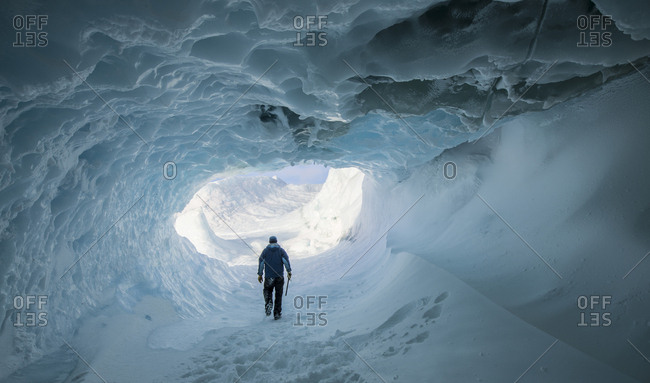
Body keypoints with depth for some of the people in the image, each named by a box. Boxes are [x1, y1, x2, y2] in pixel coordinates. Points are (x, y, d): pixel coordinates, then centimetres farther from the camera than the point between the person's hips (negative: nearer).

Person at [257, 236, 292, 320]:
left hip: (268, 276, 0)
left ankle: (268, 303, -10)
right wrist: (289, 272, -9)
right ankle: (277, 313, 8)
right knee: (278, 295, 9)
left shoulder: (265, 251, 5)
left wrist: (259, 274, 0)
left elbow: (261, 262, -3)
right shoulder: (281, 250, 4)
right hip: (279, 276, 0)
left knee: (267, 291, 20)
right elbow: (286, 261, -9)